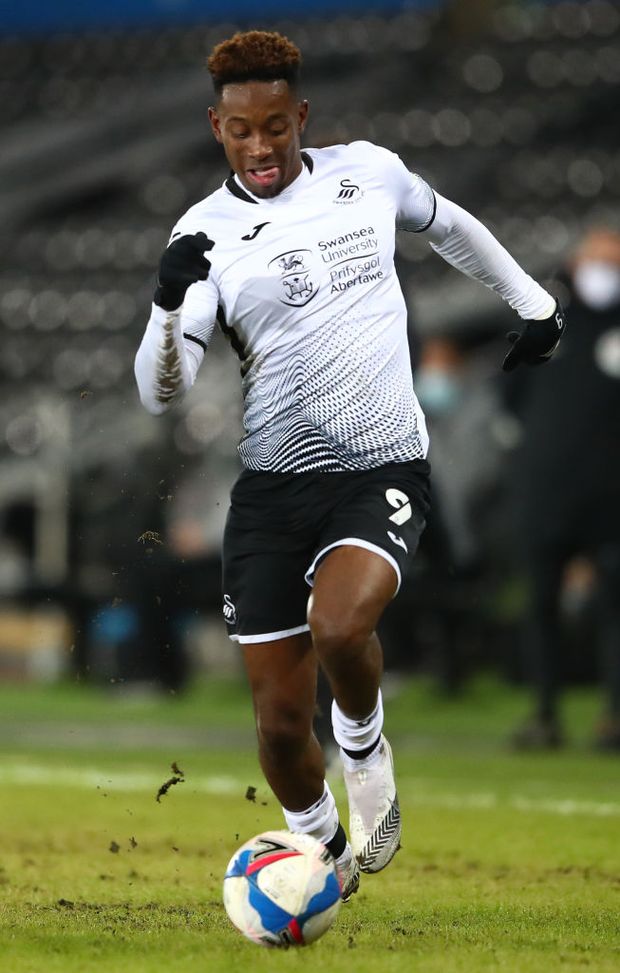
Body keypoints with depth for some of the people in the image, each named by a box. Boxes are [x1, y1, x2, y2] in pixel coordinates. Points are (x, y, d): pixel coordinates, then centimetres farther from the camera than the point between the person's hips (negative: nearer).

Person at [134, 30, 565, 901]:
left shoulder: (369, 173, 1)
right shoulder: (207, 233, -4)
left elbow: (448, 226, 24)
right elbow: (160, 393, -13)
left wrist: (532, 301, 30)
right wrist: (171, 302, -30)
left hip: (384, 471, -1)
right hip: (272, 483, 1)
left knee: (340, 624, -31)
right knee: (280, 714, 1)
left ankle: (364, 744, 2)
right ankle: (319, 845, 31)